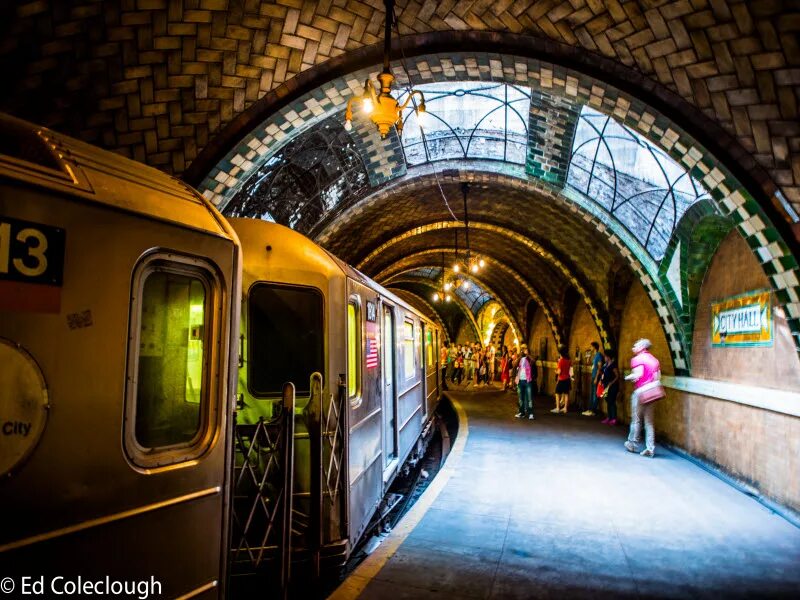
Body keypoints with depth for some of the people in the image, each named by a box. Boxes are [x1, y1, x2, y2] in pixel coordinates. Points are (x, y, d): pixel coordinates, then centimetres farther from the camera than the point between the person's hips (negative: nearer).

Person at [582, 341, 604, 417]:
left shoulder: (599, 355, -13)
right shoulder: (595, 355, 14)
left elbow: (599, 367, -17)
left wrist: (596, 378, -19)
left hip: (596, 377, -9)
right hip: (593, 377, 9)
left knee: (595, 394, -4)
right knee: (591, 394, 12)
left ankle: (593, 411, 0)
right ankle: (590, 409, 18)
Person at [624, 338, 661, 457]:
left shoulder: (637, 359, -8)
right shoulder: (655, 360, 14)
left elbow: (638, 374, -20)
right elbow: (658, 377, 7)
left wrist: (628, 377, -3)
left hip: (640, 392, -6)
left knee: (636, 419, 6)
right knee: (649, 421, 9)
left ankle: (632, 444, 18)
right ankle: (650, 449, 6)